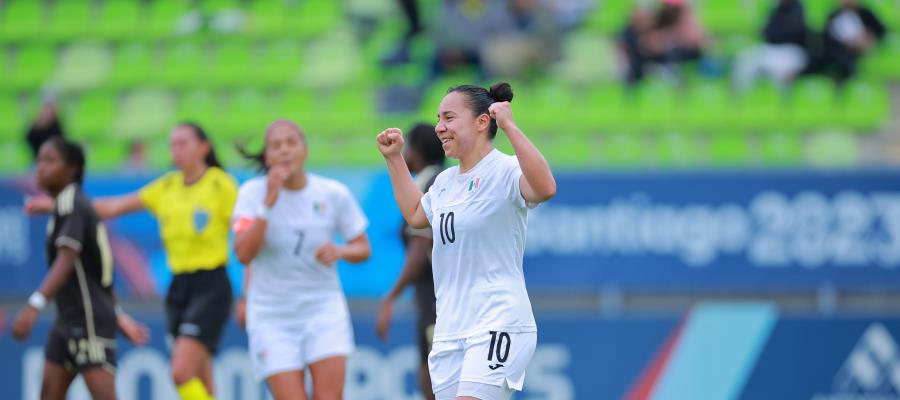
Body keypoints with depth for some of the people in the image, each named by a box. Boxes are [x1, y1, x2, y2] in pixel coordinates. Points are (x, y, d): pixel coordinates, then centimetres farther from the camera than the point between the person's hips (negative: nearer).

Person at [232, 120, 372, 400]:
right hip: (272, 316, -1)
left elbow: (363, 249, 7)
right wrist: (268, 203, -26)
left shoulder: (334, 194, -3)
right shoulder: (253, 193, -7)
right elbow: (244, 254, -19)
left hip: (323, 308, 1)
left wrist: (339, 251, -15)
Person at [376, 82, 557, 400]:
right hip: (449, 333, 8)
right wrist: (394, 159, 32)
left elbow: (545, 188, -31)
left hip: (498, 324, -8)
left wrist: (510, 127, -31)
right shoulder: (445, 181, 16)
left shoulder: (504, 171, -9)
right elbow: (415, 215, 36)